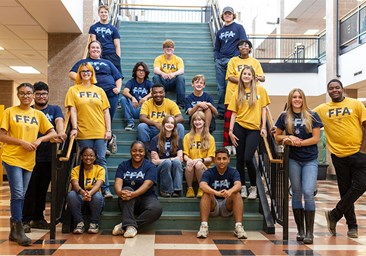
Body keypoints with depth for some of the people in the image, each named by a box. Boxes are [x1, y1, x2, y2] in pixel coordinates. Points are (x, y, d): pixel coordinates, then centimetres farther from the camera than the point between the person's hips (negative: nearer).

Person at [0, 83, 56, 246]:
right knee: (18, 194, -11)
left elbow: (53, 133, 8)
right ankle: (19, 231, -3)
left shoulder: (38, 114, 9)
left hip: (29, 160, 4)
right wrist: (22, 142, -15)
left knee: (20, 196, 9)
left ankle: (13, 231, 19)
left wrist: (39, 140, -10)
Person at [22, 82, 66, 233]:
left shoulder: (54, 109, 9)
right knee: (30, 190, -3)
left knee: (42, 189, 10)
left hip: (48, 157, 2)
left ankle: (38, 218, 21)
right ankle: (25, 220, 4)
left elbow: (59, 121, -10)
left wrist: (60, 131, -32)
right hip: (31, 156, -1)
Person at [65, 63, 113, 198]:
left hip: (100, 132, 1)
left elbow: (106, 111, 10)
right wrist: (74, 128, -11)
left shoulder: (99, 90, 12)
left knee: (101, 160, 0)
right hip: (83, 132, -1)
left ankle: (105, 189, 1)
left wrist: (108, 130, 2)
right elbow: (73, 110, 0)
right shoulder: (73, 90, 8)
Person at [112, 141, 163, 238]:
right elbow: (118, 182, -9)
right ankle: (130, 226, -38)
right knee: (126, 189, -31)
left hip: (145, 198, -1)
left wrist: (133, 194, -37)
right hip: (127, 202, 1)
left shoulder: (150, 166, 0)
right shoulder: (123, 165, 7)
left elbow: (147, 184, -17)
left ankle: (124, 226, -26)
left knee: (157, 209, -32)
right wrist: (120, 192, -34)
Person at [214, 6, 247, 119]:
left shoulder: (239, 27, 6)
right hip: (220, 61, 5)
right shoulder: (220, 31, 20)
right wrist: (216, 59, 7)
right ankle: (221, 111, 7)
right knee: (221, 88, 3)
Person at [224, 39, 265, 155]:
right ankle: (227, 144, 1)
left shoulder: (255, 62, 15)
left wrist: (258, 77, -15)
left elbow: (263, 78, 8)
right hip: (233, 94, -1)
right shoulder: (233, 60, 10)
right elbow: (230, 76, -1)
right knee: (229, 119, -5)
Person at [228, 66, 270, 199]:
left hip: (254, 128, -2)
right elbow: (234, 113, 6)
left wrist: (263, 127, -3)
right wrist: (230, 131, 0)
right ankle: (242, 187, 18)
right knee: (240, 158, 5)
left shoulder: (260, 90, 4)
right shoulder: (237, 93, 8)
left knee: (248, 158, -12)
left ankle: (253, 187, 8)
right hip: (239, 127, 2)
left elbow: (263, 109, 5)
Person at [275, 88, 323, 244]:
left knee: (308, 192, -13)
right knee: (296, 194, 7)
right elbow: (277, 137, 11)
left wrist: (298, 142, -13)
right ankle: (300, 230, 17)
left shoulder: (312, 116, 0)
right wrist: (288, 138, -8)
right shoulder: (284, 117, 6)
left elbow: (316, 138, -5)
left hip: (310, 160, -2)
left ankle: (309, 232, -4)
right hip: (293, 160, 2)